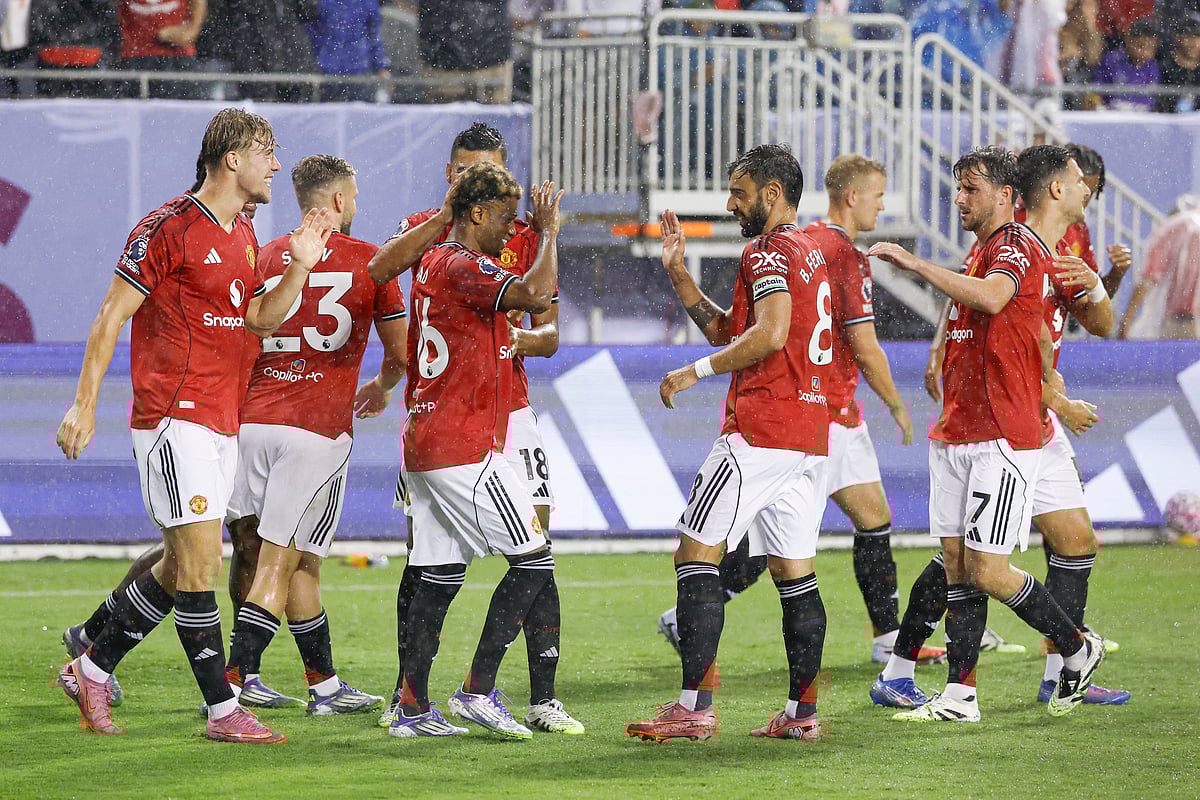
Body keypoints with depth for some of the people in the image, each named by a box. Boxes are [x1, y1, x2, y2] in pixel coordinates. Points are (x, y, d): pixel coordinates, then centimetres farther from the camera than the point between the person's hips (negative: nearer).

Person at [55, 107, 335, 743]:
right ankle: (223, 711, -9)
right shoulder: (169, 228, -11)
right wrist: (83, 405, -13)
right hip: (173, 415, -9)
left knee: (181, 567, 12)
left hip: (221, 421, 9)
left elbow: (258, 318, 20)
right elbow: (111, 316, -9)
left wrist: (299, 268, 3)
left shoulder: (244, 235, 15)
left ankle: (91, 669, 25)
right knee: (201, 560, -11)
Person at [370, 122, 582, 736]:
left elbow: (549, 333, 3)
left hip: (506, 410, 0)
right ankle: (408, 693, 14)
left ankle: (543, 699, -3)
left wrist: (523, 337, -20)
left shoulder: (525, 238, 5)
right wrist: (447, 213, -23)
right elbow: (379, 269, -16)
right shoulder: (425, 229, 5)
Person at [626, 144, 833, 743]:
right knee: (793, 571, 10)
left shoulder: (769, 250, -9)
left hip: (760, 430, -9)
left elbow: (770, 334, -23)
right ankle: (802, 712, 7)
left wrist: (696, 372, -15)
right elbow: (724, 330, 26)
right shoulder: (809, 252, 22)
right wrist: (678, 273, 18)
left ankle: (695, 705, -13)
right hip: (810, 432, 9)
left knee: (697, 553, -6)